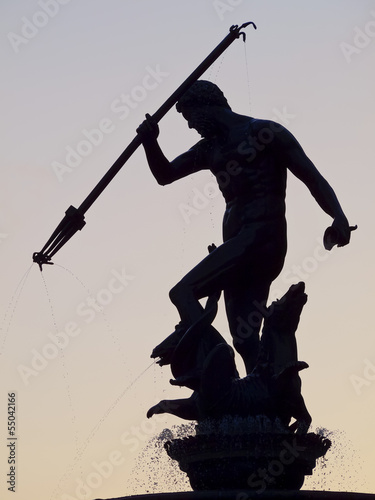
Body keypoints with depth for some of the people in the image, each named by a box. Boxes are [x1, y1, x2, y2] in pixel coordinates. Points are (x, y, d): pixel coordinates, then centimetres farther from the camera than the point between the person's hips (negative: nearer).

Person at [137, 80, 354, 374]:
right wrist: (150, 142, 4)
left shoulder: (264, 132, 0)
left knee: (183, 291, -21)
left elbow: (312, 177, -6)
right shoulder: (211, 147, 22)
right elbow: (165, 175, 24)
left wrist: (338, 216, -22)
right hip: (239, 244, 8)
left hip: (262, 237, -8)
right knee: (245, 340, 2)